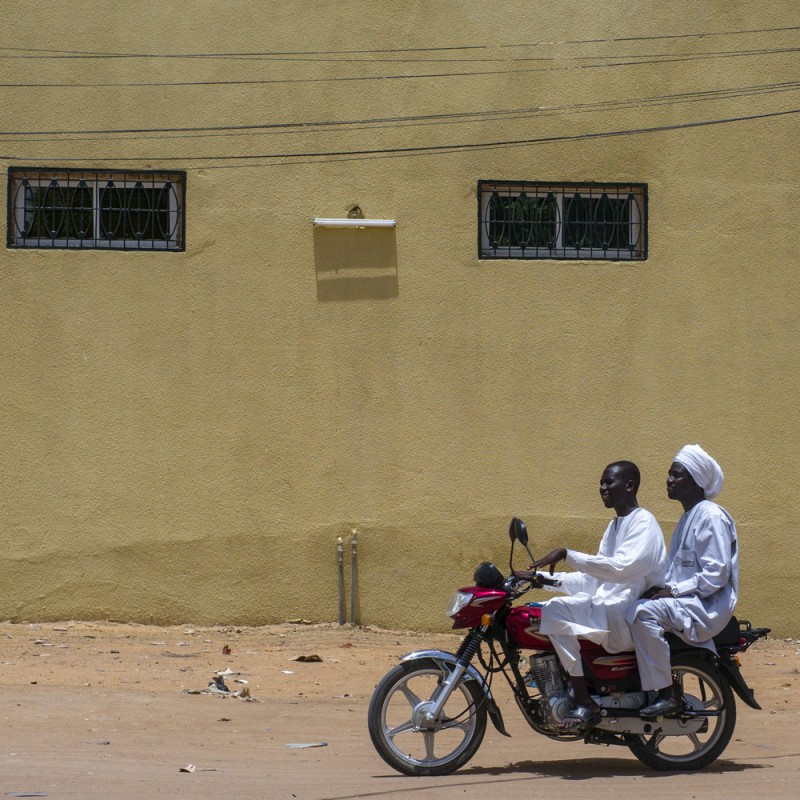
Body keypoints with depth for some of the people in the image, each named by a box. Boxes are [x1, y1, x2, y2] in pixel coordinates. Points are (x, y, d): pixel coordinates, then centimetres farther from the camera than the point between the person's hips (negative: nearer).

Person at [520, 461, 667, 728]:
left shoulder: (643, 523, -8)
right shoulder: (614, 526, 23)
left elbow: (621, 568, -25)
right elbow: (592, 581, 21)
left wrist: (567, 555, -25)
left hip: (629, 614, -10)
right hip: (605, 608, 10)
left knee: (556, 610, -27)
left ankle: (583, 700, -24)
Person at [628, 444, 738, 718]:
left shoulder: (711, 516, -12)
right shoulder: (689, 516, 20)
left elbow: (716, 575, -20)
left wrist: (674, 590, -22)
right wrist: (661, 587, 7)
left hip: (707, 607, -11)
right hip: (687, 603, 11)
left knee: (644, 612, -30)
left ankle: (667, 694, -25)